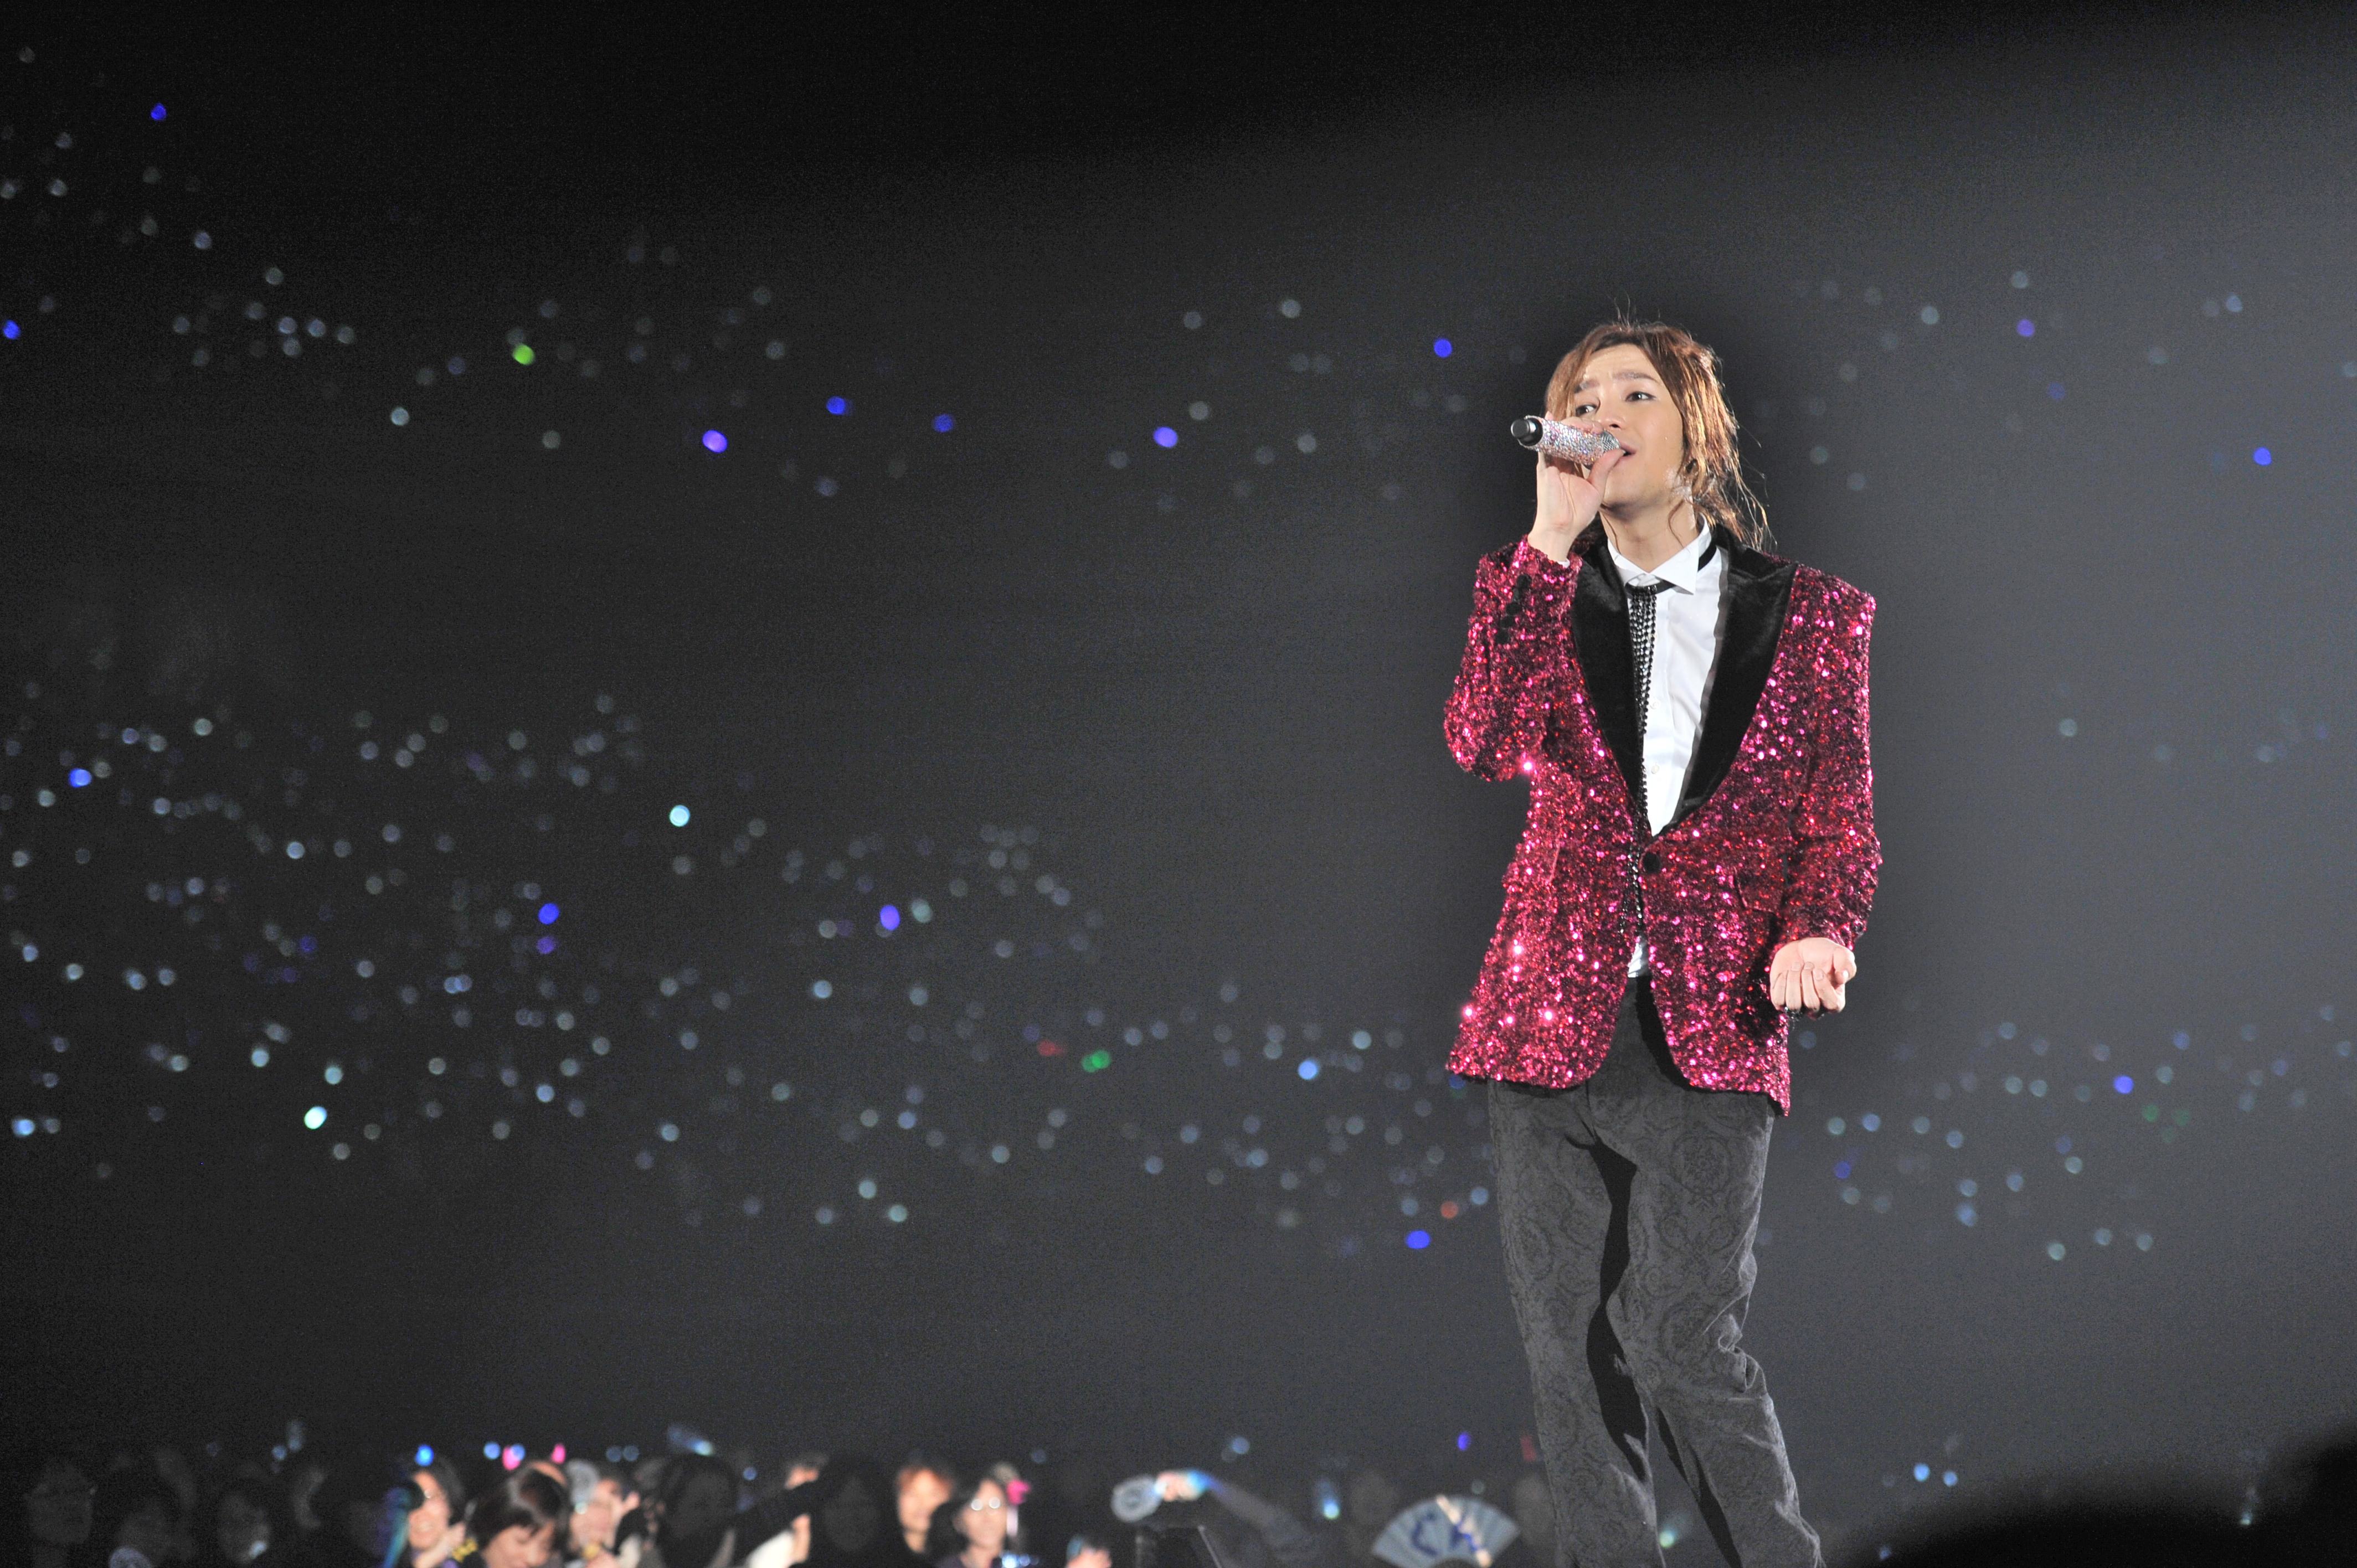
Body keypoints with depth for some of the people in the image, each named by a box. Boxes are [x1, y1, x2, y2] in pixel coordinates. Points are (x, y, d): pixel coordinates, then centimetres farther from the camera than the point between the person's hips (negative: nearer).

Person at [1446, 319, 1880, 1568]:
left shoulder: (1807, 613, 8)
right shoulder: (1550, 598, 11)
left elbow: (1840, 808, 7)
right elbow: (1486, 743, -8)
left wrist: (1816, 929, -14)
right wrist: (1549, 543, -10)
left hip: (1711, 1030, -3)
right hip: (1553, 1018, 3)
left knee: (1682, 1342, -13)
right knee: (1567, 1347, 4)